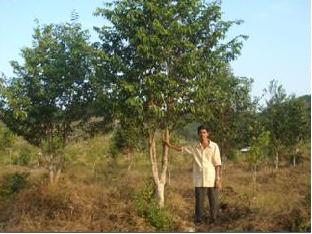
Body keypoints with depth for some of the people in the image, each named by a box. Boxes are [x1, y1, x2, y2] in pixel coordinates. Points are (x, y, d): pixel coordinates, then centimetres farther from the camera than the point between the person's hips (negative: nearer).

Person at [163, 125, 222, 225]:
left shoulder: (214, 146, -5)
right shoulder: (194, 148, 2)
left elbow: (217, 164, -6)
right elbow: (181, 148, 12)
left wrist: (218, 179, -8)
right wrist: (169, 144, 5)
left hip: (212, 179, -2)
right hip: (199, 180, 2)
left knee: (213, 201, 6)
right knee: (199, 201, 6)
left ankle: (214, 220, 19)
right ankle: (198, 220, 17)